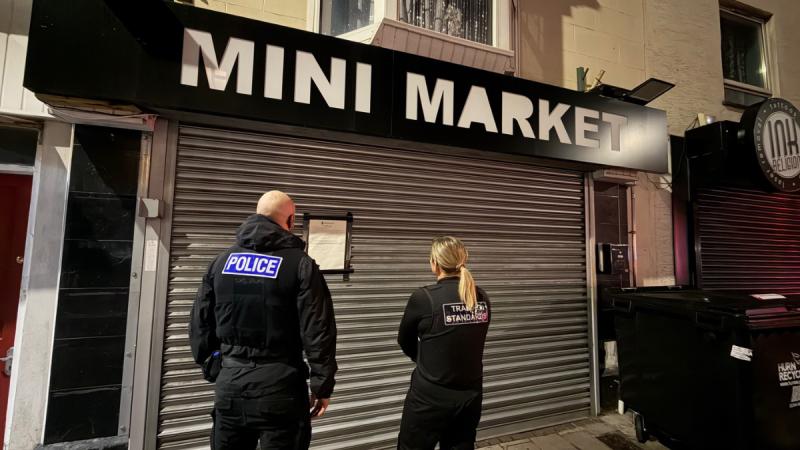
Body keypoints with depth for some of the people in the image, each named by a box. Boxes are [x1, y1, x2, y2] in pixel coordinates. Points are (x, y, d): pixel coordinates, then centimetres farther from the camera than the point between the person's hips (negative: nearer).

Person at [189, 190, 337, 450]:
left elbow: (201, 320, 11)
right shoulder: (300, 264, -12)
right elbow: (318, 331, -15)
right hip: (278, 385, -4)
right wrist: (322, 385, -6)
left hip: (230, 382, 5)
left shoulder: (223, 260, 4)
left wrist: (207, 360, 25)